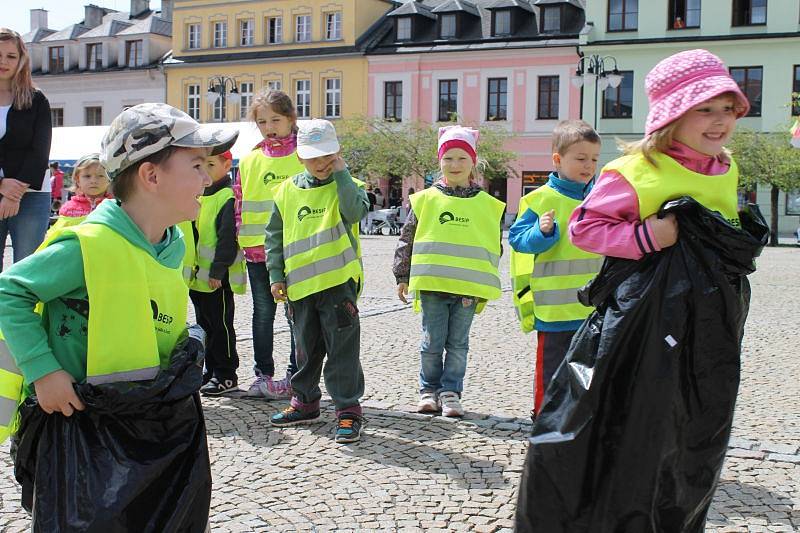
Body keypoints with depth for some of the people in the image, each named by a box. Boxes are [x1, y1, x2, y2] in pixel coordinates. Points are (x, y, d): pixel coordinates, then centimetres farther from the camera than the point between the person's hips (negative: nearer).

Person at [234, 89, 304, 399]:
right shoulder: (250, 161, 8)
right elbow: (240, 203, 11)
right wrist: (241, 240, 3)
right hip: (258, 249, 4)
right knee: (263, 314, 11)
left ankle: (294, 378, 13)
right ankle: (263, 376, 22)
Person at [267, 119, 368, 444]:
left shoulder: (347, 186, -1)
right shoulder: (288, 191, 8)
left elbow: (356, 211, -24)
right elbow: (274, 236, 12)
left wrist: (341, 173, -17)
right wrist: (276, 276, 6)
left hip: (338, 281, -4)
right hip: (300, 283, 4)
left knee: (342, 348, -2)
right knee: (307, 348, 17)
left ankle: (348, 410, 5)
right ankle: (305, 401, 31)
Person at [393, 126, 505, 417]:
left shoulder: (487, 205, 4)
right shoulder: (426, 199, 2)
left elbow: (495, 245, 11)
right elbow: (406, 239, 6)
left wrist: (485, 283, 7)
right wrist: (402, 277, 5)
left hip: (469, 287, 1)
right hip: (431, 284, 0)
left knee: (458, 344, 8)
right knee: (432, 342, 5)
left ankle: (450, 392, 18)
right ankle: (429, 390, 20)